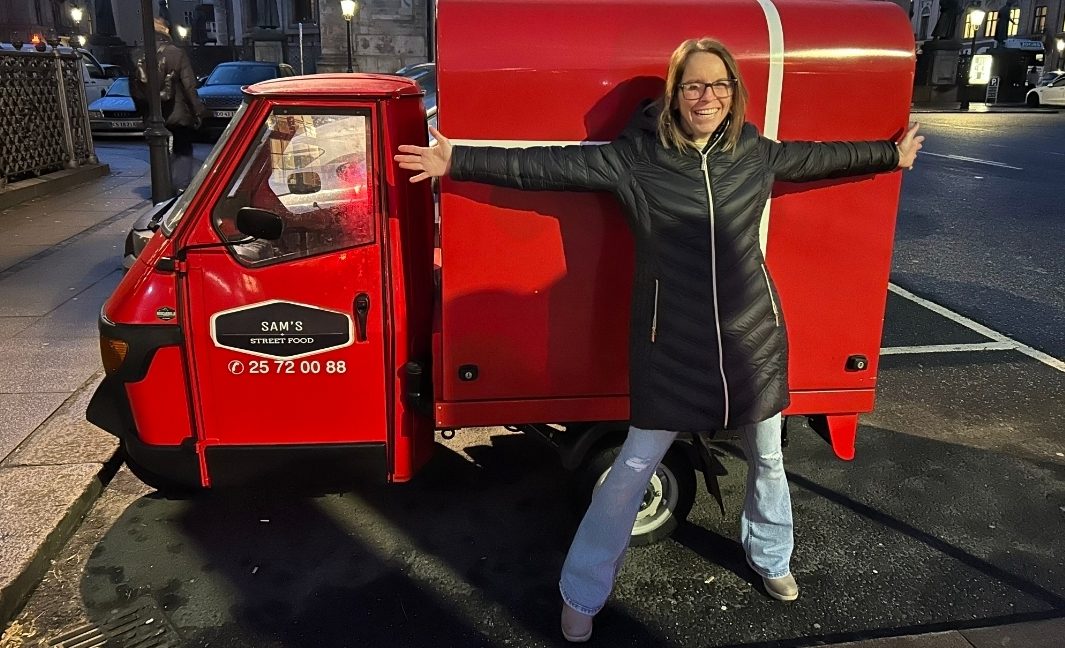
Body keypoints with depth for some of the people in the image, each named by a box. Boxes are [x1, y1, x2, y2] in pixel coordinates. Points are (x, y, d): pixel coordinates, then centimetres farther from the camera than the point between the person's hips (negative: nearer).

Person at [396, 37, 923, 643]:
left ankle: (771, 558, 50)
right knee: (634, 469, 2)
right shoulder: (635, 157, -10)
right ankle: (582, 595, 20)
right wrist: (458, 160, -17)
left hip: (751, 337, 4)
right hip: (671, 344, -4)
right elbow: (551, 164, -13)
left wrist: (891, 154, 28)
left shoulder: (756, 154, 1)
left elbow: (819, 156, 17)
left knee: (768, 458, 21)